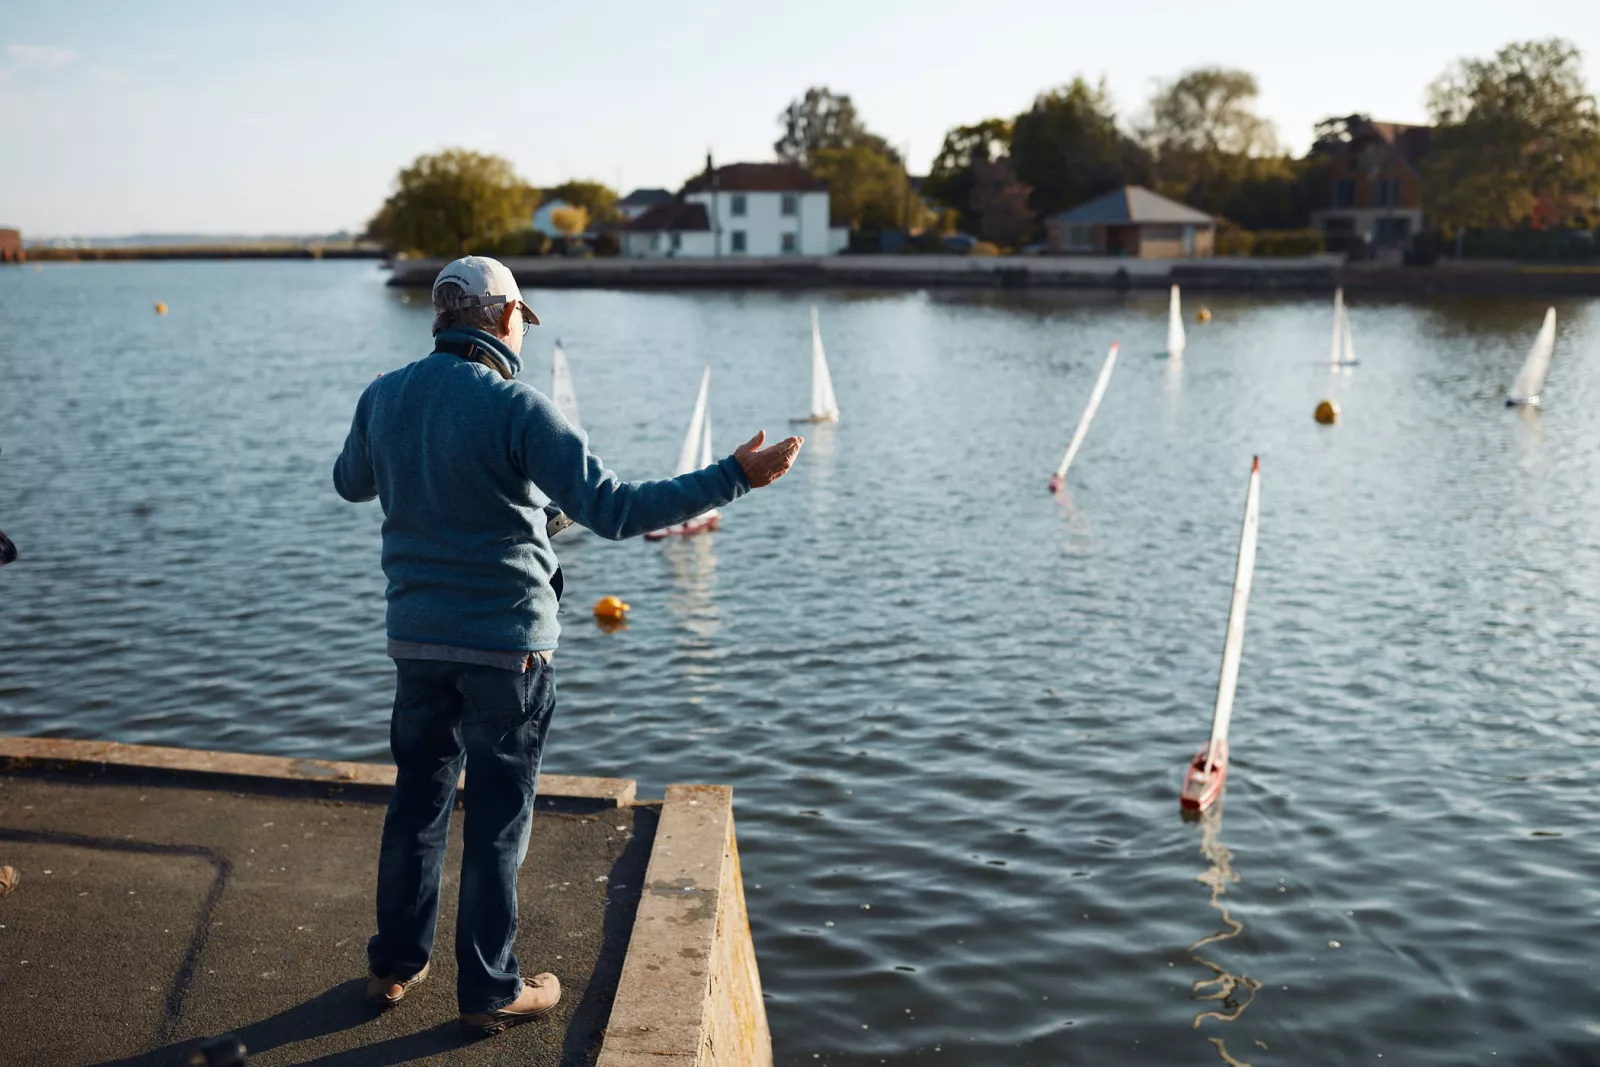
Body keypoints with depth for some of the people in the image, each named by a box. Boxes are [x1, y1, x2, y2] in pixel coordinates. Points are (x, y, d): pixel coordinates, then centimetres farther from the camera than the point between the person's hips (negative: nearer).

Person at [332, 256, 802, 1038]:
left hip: (416, 639, 6)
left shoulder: (384, 398, 2)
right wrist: (735, 477, -20)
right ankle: (489, 992, 19)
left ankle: (395, 965, 33)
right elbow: (612, 509, -23)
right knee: (497, 820, 7)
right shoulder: (515, 408, -17)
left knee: (416, 800, 20)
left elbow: (351, 483, 22)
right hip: (505, 645, -5)